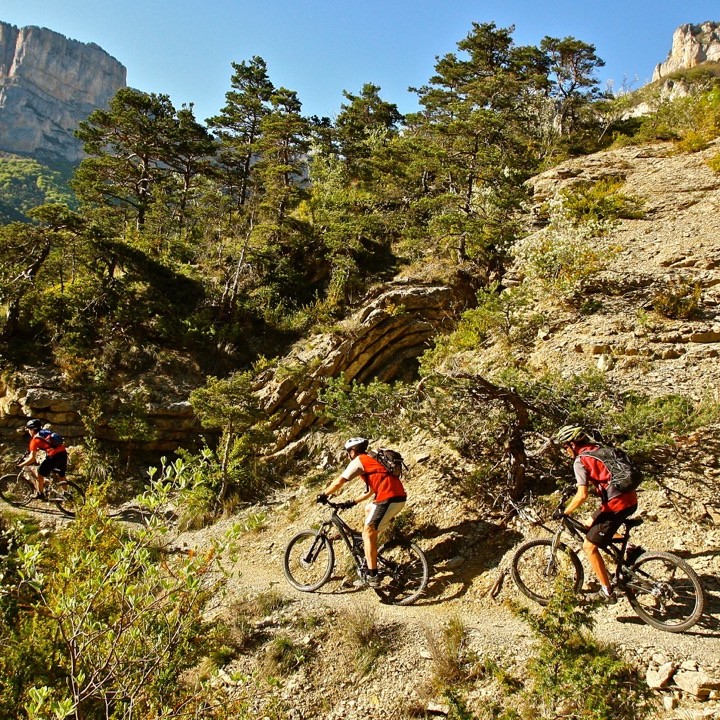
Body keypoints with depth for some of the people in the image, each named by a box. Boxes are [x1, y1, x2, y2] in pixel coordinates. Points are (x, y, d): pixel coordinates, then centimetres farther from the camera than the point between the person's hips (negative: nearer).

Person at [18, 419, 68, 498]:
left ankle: (40, 493, 21)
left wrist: (20, 465, 7)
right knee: (62, 475, 25)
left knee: (40, 473, 12)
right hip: (63, 453, 8)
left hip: (54, 456, -8)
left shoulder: (35, 439, 1)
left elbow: (32, 458, -4)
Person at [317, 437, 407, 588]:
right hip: (399, 497, 9)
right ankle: (370, 554, 30)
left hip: (389, 498, -9)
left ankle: (372, 576, -6)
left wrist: (323, 494, 13)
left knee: (368, 533, -3)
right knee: (368, 509, 30)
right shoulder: (372, 460, 29)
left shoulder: (359, 461, 3)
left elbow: (339, 482, -1)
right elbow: (371, 491, 33)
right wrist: (352, 502, 34)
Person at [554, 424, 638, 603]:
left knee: (589, 546, 2)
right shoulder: (599, 448, 14)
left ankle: (607, 592, 9)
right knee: (591, 525, 27)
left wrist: (565, 513, -6)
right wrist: (577, 486, 30)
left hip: (616, 505, -9)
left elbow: (582, 495, -19)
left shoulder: (580, 461, -11)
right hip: (630, 499, 9)